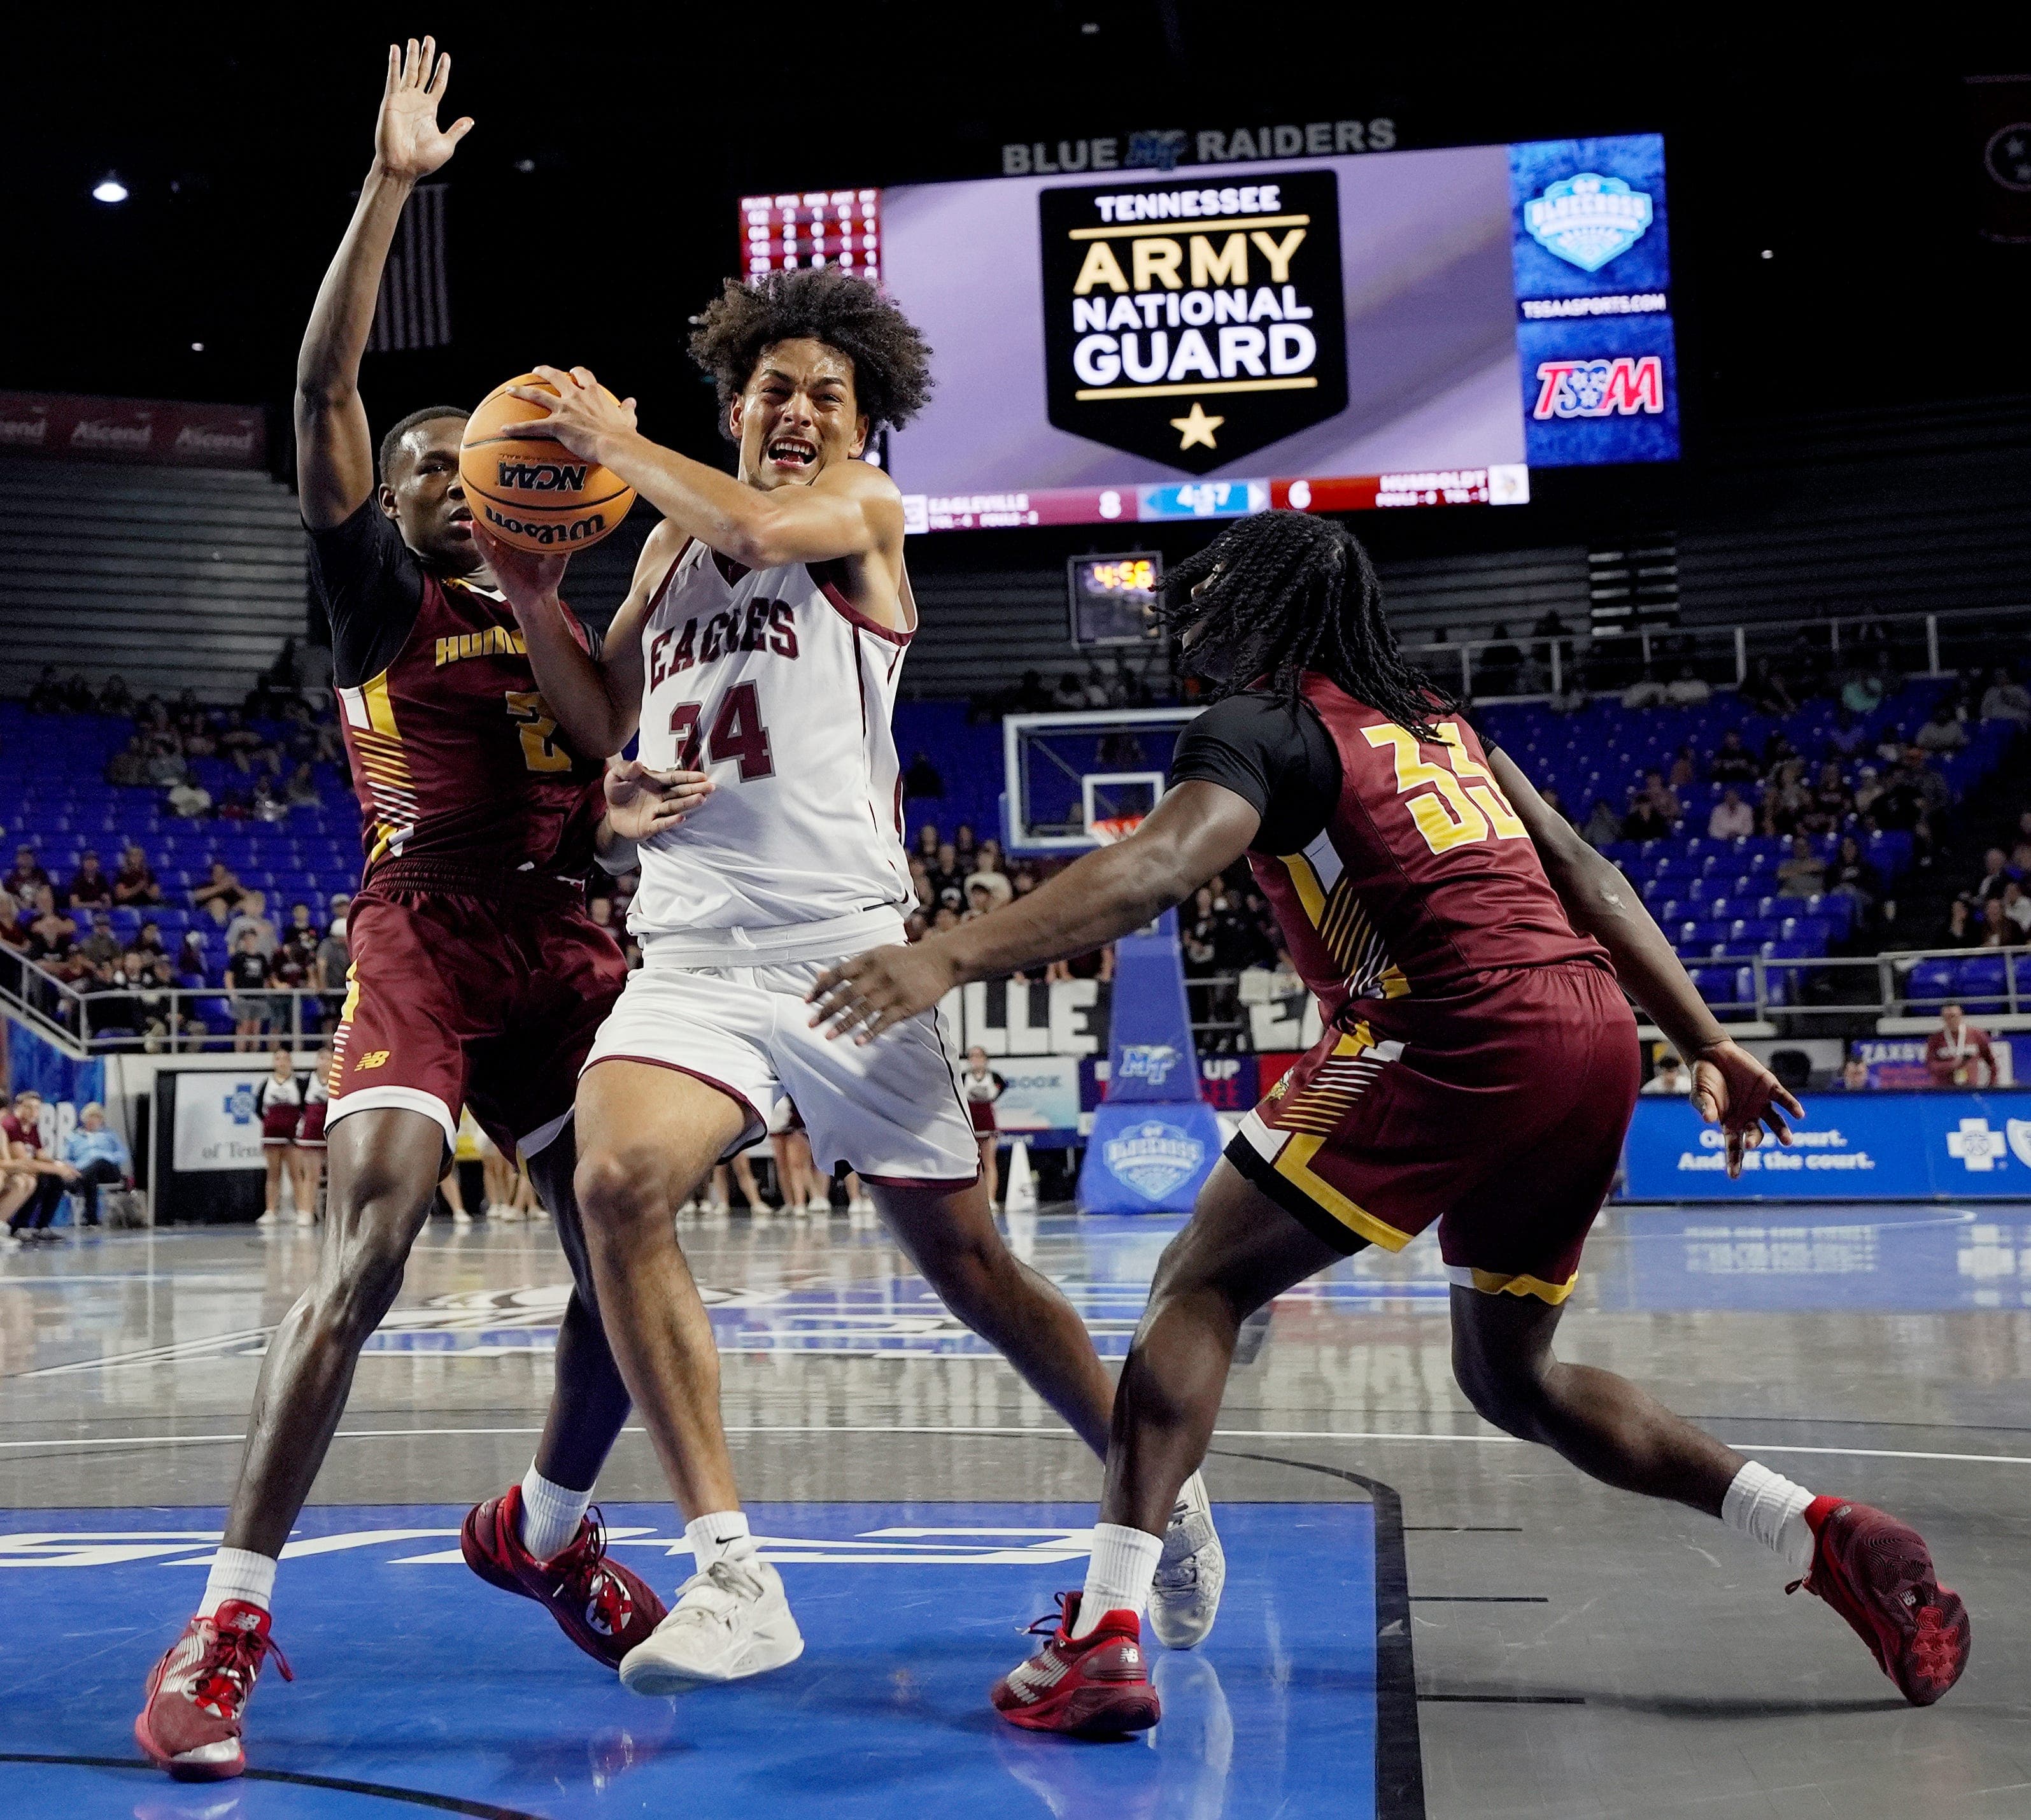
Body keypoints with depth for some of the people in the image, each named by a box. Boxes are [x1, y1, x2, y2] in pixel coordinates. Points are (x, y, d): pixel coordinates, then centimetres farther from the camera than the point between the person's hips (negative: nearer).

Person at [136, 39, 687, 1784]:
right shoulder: (374, 586, 9)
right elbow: (324, 387, -4)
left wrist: (621, 813, -5)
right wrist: (389, 183, -8)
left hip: (564, 937, 6)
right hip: (424, 933, -5)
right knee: (366, 1256, -21)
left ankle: (542, 1529, 27)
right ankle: (229, 1618, -15)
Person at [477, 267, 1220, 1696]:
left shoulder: (865, 507, 5)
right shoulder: (671, 543, 21)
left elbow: (766, 526, -17)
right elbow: (606, 726, 23)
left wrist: (615, 442, -4)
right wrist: (534, 601, 8)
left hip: (842, 945, -4)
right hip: (691, 952, 4)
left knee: (966, 1260, 2)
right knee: (618, 1181, -24)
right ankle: (734, 1577, -19)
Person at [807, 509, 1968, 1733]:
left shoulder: (1262, 724, 3)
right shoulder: (1429, 712, 26)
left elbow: (1154, 871, -17)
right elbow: (1581, 873, 23)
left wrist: (950, 960, -24)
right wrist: (1710, 1046, 24)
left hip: (1453, 1033, -8)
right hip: (1595, 1032, 8)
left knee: (1201, 1286, -1)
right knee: (1511, 1376, 22)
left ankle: (1106, 1635, -12)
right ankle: (1831, 1540, 13)